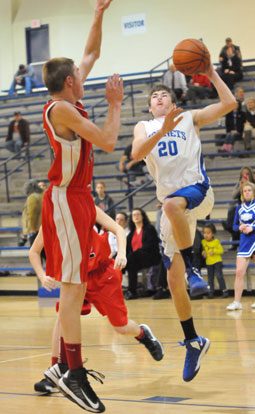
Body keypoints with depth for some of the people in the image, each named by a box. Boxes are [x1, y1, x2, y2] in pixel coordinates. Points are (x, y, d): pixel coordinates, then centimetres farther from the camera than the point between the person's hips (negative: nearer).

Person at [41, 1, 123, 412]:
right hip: (66, 199, -10)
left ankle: (70, 365, 15)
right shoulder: (62, 109, -15)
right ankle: (73, 374, -12)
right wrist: (115, 104, -7)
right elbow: (107, 142, -19)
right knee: (72, 286, -11)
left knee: (76, 285, 10)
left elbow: (91, 54, 23)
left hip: (78, 197, 10)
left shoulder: (68, 102, 11)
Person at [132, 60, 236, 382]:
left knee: (172, 204, -41)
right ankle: (192, 341, 14)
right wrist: (163, 131, -20)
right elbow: (137, 154, -6)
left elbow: (229, 103, 2)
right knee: (173, 280, 0)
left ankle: (193, 270, -28)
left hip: (196, 190, -4)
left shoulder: (190, 118, 13)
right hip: (172, 203, 4)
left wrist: (210, 73, 0)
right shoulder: (144, 128, 18)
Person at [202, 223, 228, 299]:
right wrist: (203, 253, -8)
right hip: (208, 262, 4)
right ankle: (211, 292, 15)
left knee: (219, 275, -11)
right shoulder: (203, 242, 4)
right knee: (210, 278, 8)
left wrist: (214, 251, -20)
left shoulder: (216, 241, -6)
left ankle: (224, 290, -5)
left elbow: (221, 250, -5)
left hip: (217, 261, -4)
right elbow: (203, 250, 14)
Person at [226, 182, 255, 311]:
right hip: (244, 242, 3)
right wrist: (240, 227, -5)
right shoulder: (239, 208, 10)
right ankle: (237, 302, -5)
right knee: (239, 272, -6)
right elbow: (234, 226, 15)